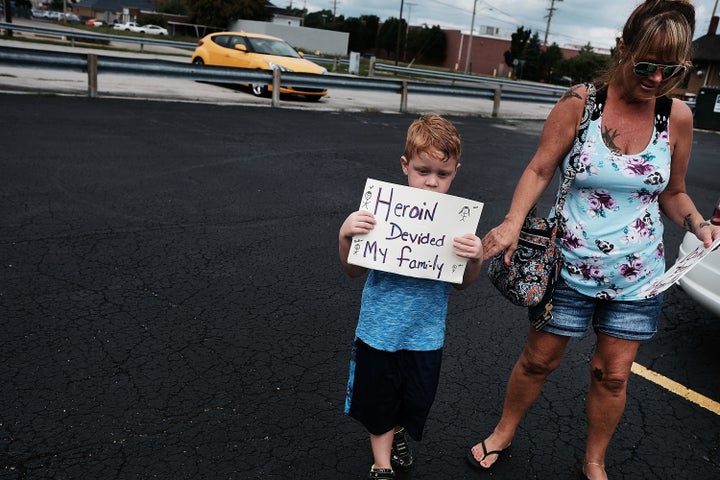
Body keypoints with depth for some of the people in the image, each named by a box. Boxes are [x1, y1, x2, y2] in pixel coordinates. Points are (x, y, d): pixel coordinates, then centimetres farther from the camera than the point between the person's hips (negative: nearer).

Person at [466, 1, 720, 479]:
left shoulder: (677, 117, -3)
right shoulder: (581, 103, -12)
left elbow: (672, 193, 9)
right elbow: (540, 170, -9)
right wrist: (514, 221, -25)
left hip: (636, 276, 3)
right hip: (570, 266, -2)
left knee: (613, 375, 13)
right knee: (539, 359, 11)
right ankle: (503, 435, 38)